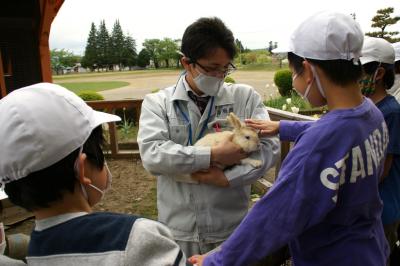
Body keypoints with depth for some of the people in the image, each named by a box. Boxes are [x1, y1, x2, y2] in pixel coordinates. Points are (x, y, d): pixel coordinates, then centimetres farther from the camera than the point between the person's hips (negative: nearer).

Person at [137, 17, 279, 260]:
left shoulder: (245, 97, -1)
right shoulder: (157, 102, -4)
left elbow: (270, 147, -8)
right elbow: (152, 155, -17)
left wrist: (227, 178, -19)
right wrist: (214, 155, -22)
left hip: (231, 229, 1)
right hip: (178, 231, 0)